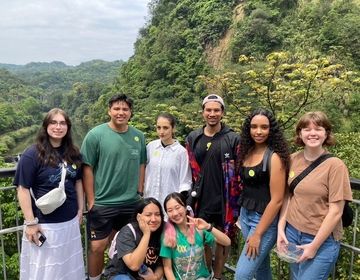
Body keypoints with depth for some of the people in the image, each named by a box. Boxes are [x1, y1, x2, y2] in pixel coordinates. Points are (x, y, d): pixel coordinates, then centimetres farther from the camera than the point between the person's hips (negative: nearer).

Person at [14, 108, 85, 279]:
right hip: (44, 224, -5)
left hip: (70, 221, 6)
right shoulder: (32, 154, -12)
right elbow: (23, 189, -14)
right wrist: (30, 222, -16)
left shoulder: (73, 153, 5)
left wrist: (80, 209, 12)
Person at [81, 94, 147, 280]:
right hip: (102, 203, -4)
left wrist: (139, 193, 9)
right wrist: (91, 200, -10)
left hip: (132, 203, 4)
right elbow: (87, 168, -9)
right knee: (97, 247, 4)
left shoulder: (139, 136, 3)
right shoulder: (95, 135, -9)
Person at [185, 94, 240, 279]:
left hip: (225, 200, -2)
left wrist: (238, 200, -5)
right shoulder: (193, 138, 4)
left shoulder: (233, 139, -4)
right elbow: (189, 170, 10)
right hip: (201, 200, 2)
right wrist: (191, 193, 6)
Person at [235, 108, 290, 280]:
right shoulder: (246, 152, 4)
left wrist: (258, 234, -15)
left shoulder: (274, 157, -16)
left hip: (265, 220, -6)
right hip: (245, 215, 6)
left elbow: (277, 200, -18)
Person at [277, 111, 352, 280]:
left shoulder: (335, 165, -14)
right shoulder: (293, 160, -1)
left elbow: (335, 212, -14)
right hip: (291, 232, 4)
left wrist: (314, 246, -13)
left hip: (322, 240, -4)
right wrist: (281, 228, -2)